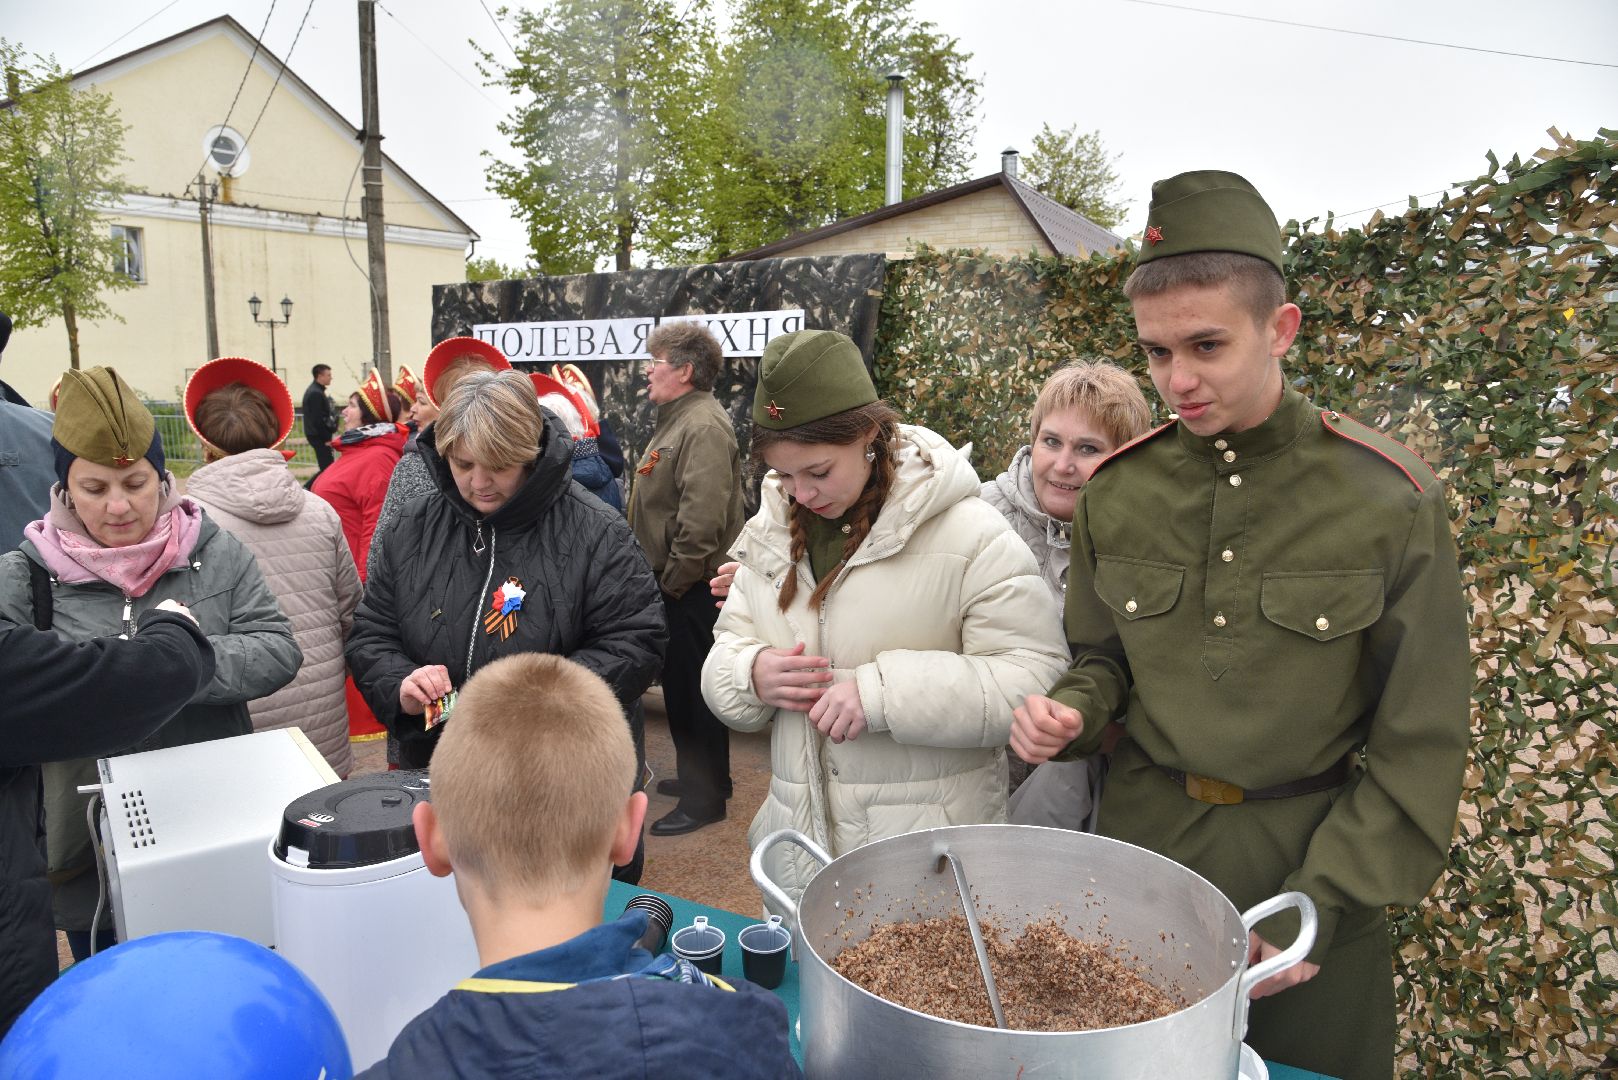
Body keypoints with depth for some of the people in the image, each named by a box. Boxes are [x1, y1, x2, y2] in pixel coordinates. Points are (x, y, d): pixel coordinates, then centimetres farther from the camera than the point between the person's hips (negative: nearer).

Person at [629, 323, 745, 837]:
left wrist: (674, 580, -20)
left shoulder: (704, 427, -19)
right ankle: (699, 775, 34)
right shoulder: (678, 419, 16)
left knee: (692, 688, -2)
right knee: (680, 684, 19)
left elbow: (701, 520, -28)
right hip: (675, 582, 11)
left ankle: (704, 797, 11)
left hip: (693, 588, -11)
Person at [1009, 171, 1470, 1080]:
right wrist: (1072, 711, -13)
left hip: (1318, 863, -2)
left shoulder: (1391, 498, -13)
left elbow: (1419, 746, -9)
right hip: (1143, 844, 3)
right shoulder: (1117, 491, -4)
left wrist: (1315, 909, -12)